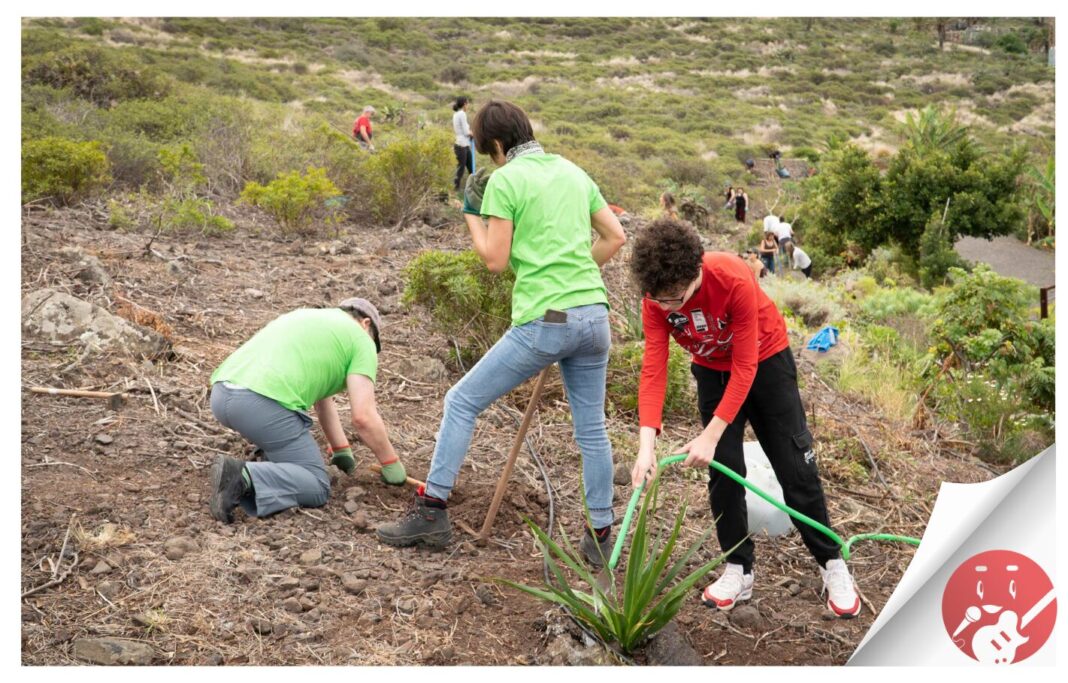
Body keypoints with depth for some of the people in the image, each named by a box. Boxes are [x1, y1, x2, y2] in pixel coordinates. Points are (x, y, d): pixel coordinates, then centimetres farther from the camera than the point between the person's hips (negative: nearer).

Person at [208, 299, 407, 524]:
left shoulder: (308, 317, 34)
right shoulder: (360, 339, 12)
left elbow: (321, 397, 41)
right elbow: (363, 417, 1)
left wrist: (342, 451, 46)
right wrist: (392, 464, 15)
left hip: (221, 394, 8)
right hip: (262, 403, -8)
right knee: (316, 486, 4)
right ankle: (245, 478, -18)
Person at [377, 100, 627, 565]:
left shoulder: (505, 181, -3)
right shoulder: (573, 171, 16)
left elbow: (495, 260, -5)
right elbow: (615, 236, 17)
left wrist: (472, 216, 11)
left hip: (544, 322, -6)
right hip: (594, 316, 6)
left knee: (462, 402, 8)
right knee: (591, 427, 14)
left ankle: (432, 511, 12)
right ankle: (600, 537, 20)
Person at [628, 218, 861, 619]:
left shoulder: (734, 280, -37)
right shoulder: (656, 298, -25)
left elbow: (745, 367, -33)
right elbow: (653, 369, -28)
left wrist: (711, 435, -37)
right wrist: (646, 444, -40)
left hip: (765, 360, -3)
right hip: (712, 370, 3)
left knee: (796, 466, 0)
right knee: (723, 469, -3)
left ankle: (832, 564, 15)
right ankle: (739, 571, 12)